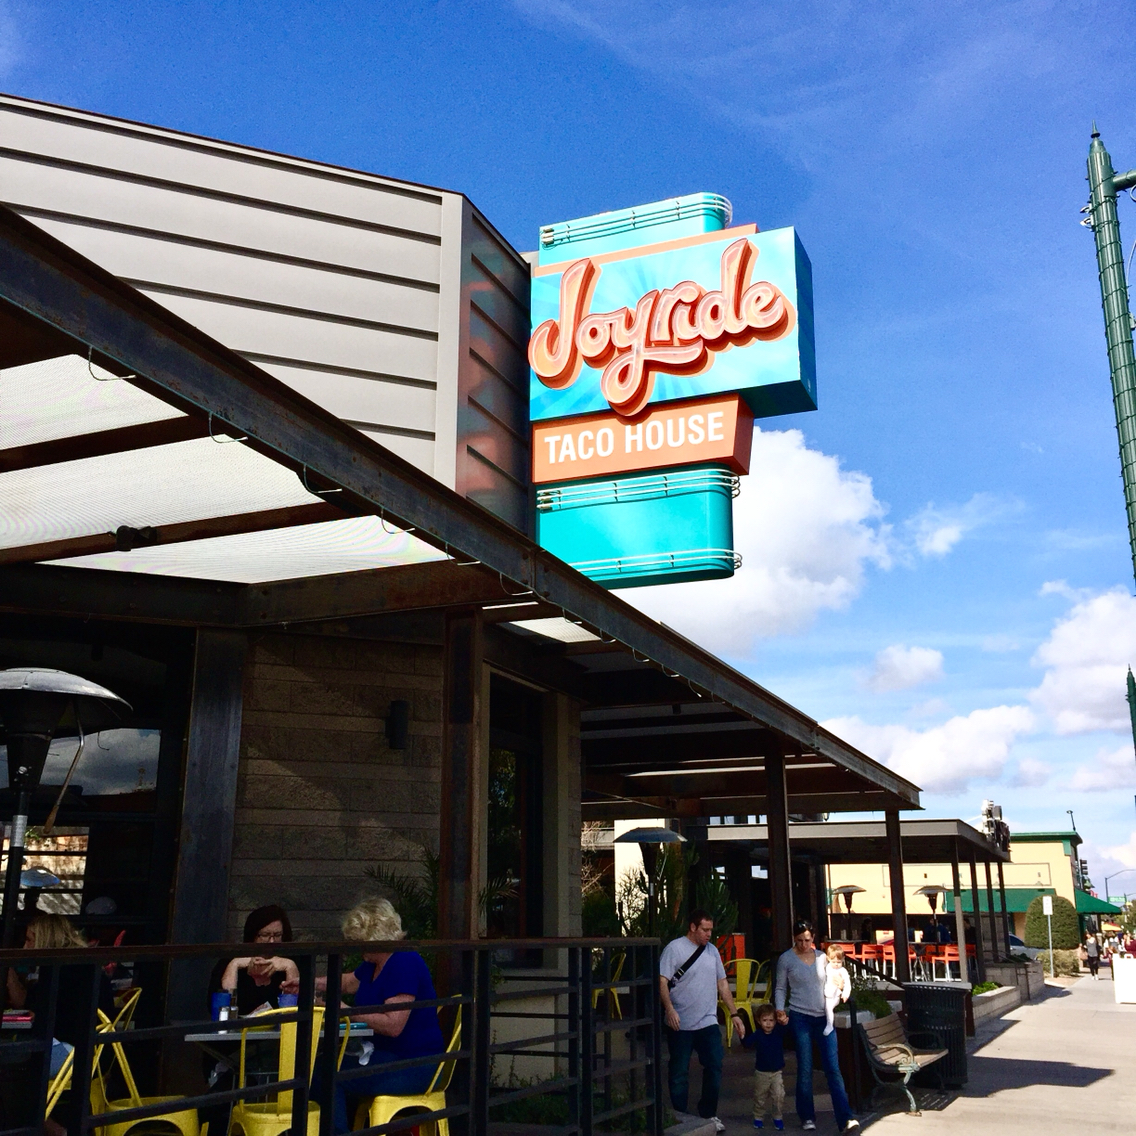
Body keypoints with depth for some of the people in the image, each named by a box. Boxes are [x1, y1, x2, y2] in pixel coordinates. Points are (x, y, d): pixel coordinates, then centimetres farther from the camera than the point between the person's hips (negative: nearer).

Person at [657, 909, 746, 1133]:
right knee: (679, 1073, 4)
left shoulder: (712, 950, 11)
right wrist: (670, 1009, -26)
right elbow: (662, 981, -13)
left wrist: (734, 1014, 12)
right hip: (681, 1024, -5)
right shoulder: (675, 948, -7)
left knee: (714, 1067, 2)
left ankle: (708, 1114, 19)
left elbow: (722, 984, 16)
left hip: (708, 1022, 5)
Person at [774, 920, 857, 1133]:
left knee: (833, 1068, -3)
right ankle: (807, 1117, 16)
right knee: (805, 1068, 2)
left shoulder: (822, 957, 6)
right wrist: (779, 1009, -11)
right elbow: (780, 988, 3)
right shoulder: (786, 959, -1)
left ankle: (845, 1118, -5)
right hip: (800, 1017, -2)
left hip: (824, 1017, 2)